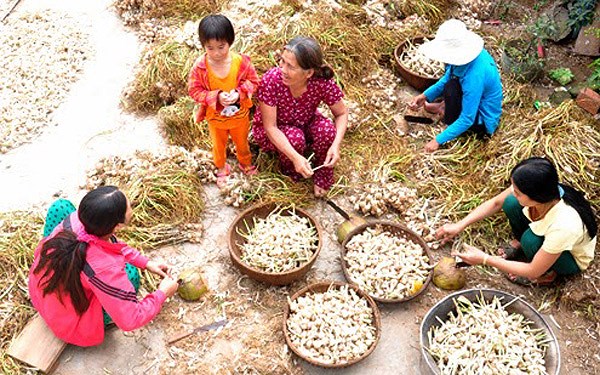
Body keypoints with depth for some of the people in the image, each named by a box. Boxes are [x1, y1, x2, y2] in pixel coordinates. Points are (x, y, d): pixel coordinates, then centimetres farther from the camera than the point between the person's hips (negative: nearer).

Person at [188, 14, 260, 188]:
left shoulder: (241, 61, -24)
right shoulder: (200, 66, -25)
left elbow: (252, 81, -10)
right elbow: (194, 90, -16)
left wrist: (239, 93, -29)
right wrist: (216, 97, -30)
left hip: (240, 114, 1)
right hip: (215, 117, 0)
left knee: (242, 142, 27)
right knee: (219, 146, 25)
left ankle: (246, 163, 56)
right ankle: (221, 169, 52)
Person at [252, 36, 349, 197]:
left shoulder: (323, 82, -28)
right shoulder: (271, 80, -34)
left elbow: (342, 113, -12)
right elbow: (270, 127, -29)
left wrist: (336, 145, -30)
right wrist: (295, 157, -41)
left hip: (305, 124, 2)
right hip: (274, 133, -2)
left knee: (327, 129, -27)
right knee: (295, 138, -33)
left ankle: (322, 174, 0)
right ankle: (291, 172, 1)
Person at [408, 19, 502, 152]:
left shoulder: (474, 77, -37)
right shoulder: (466, 54, -14)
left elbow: (467, 120, -31)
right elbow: (447, 78, 5)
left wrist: (438, 140, -27)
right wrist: (425, 96, -5)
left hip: (483, 121, -8)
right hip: (477, 99, 8)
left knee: (451, 89, -30)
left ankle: (450, 120, -2)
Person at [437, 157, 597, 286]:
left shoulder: (563, 226, -44)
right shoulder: (542, 191, -29)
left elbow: (534, 271, -31)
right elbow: (495, 203, -11)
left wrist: (484, 259, -29)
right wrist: (460, 226, -15)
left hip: (572, 259, -5)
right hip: (547, 234, 5)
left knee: (531, 239, -34)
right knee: (511, 203, -20)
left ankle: (548, 273, -1)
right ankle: (520, 243, 10)